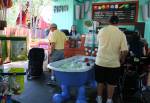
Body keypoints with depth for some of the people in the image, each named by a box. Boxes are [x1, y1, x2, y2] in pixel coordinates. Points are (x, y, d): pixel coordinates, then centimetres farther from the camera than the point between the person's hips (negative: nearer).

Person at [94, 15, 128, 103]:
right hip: (114, 63, -1)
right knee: (111, 83, 14)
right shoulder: (121, 34, -9)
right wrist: (122, 60, 5)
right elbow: (125, 51, -13)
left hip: (100, 62, 2)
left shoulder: (102, 30, -3)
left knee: (100, 81, 18)